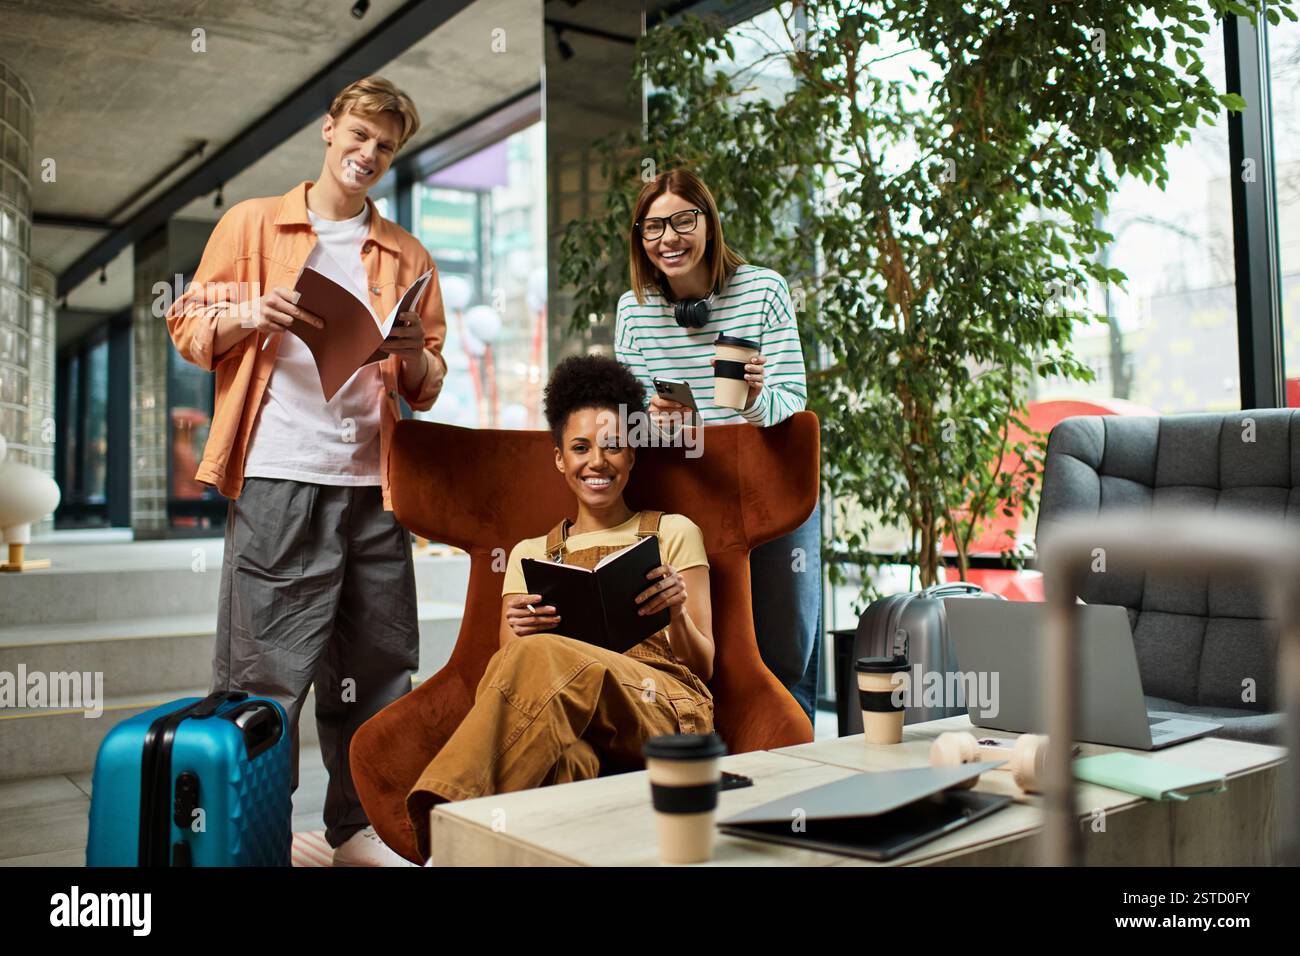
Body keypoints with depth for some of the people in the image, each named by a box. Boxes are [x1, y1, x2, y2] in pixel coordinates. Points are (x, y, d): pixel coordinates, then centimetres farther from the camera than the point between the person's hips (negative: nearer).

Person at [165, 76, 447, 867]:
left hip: (371, 484, 3)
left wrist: (416, 355, -6)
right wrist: (248, 314, -12)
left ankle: (359, 829, 18)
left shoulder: (406, 256, 18)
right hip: (277, 480, -3)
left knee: (377, 669, 6)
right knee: (264, 669, -2)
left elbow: (426, 390, 16)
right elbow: (191, 330, 8)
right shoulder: (253, 224, 11)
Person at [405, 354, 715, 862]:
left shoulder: (673, 532, 18)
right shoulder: (530, 553, 24)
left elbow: (702, 664, 12)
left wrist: (677, 614, -11)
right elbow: (509, 657, 13)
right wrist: (517, 635, -11)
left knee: (543, 656, -34)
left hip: (663, 705, -1)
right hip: (576, 722, 1)